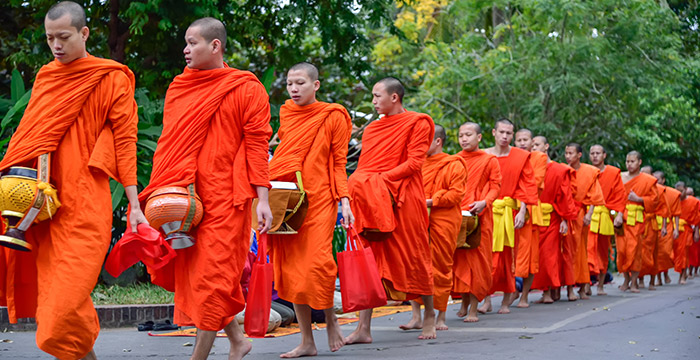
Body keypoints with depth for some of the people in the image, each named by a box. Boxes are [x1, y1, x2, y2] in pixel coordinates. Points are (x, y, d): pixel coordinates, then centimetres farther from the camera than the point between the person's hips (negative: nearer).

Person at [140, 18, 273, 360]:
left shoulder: (246, 89, -2)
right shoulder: (179, 88, 14)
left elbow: (257, 145, -5)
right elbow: (169, 145, 17)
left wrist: (262, 199, -12)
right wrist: (162, 194, 8)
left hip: (225, 198, -6)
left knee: (212, 276, -5)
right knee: (190, 273, 8)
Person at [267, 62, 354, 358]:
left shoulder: (333, 117, 2)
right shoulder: (286, 114, 13)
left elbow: (339, 163, 3)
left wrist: (344, 201, -7)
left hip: (318, 199, -4)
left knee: (317, 264, -16)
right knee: (291, 269, 1)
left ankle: (330, 319, 13)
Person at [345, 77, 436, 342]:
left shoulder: (417, 123, 0)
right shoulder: (372, 128, 17)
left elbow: (414, 162, -10)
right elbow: (364, 166, 16)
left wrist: (380, 178, -17)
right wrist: (362, 184, -5)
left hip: (403, 201, -5)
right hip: (373, 201, 5)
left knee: (414, 259, 4)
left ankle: (429, 315, 21)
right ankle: (363, 328, -4)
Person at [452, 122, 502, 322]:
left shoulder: (489, 160, 5)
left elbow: (495, 185, 1)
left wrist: (484, 202, -15)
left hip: (478, 216, -3)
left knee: (477, 259, -4)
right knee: (458, 259, 3)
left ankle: (473, 308, -1)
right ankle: (464, 301, 20)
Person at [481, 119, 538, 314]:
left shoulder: (521, 157, 5)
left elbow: (528, 186, 1)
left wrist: (522, 211, -9)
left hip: (509, 212, 0)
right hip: (486, 211, 1)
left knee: (507, 256, 3)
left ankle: (506, 301, 11)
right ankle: (486, 299, 1)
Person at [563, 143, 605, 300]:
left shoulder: (590, 172, 2)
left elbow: (594, 195, 2)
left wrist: (589, 213, -7)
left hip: (581, 214, 1)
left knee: (581, 250, 8)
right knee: (568, 250, -6)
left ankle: (583, 286, 16)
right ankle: (570, 288, -6)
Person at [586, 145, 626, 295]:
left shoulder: (613, 173, 5)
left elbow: (620, 195, 4)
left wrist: (619, 214, -6)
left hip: (605, 218, 2)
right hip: (588, 216, -1)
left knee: (603, 252, 11)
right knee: (588, 248, -18)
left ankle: (601, 285, 22)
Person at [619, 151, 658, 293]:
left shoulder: (648, 180, 4)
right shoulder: (620, 177, 12)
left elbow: (653, 199, 3)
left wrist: (638, 199, -11)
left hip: (636, 219, -2)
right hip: (621, 217, 2)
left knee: (634, 249, -7)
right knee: (621, 249, -3)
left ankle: (634, 282, 1)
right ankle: (626, 279, 12)